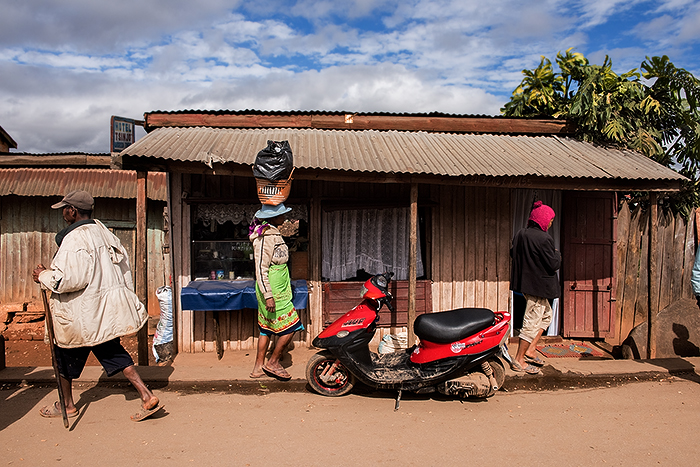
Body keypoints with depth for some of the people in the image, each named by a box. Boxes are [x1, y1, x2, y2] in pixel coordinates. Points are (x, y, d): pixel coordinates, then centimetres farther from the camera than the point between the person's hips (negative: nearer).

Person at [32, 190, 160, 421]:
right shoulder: (104, 233, 6)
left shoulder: (74, 239, -21)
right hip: (106, 308, 8)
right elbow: (123, 266, 11)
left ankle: (67, 405, 35)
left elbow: (70, 279, -28)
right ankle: (147, 396, 5)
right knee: (112, 352, 14)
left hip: (82, 313, -8)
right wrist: (126, 299, 20)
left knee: (65, 355, 16)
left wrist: (43, 276, -9)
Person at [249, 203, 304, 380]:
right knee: (291, 326, -3)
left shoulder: (272, 233, 12)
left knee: (266, 328, 14)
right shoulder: (266, 238, -19)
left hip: (272, 291, 10)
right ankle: (272, 363, 9)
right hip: (274, 292, -10)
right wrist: (268, 296, -24)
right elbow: (261, 269, -22)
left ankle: (258, 368, 21)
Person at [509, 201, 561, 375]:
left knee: (546, 315, 24)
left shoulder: (520, 234, 4)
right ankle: (518, 361, 8)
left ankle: (530, 349, 23)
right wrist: (557, 255, 2)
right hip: (538, 285, -9)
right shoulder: (544, 238, -20)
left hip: (524, 282, 9)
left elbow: (513, 253, 17)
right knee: (532, 322, 0)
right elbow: (554, 264, -18)